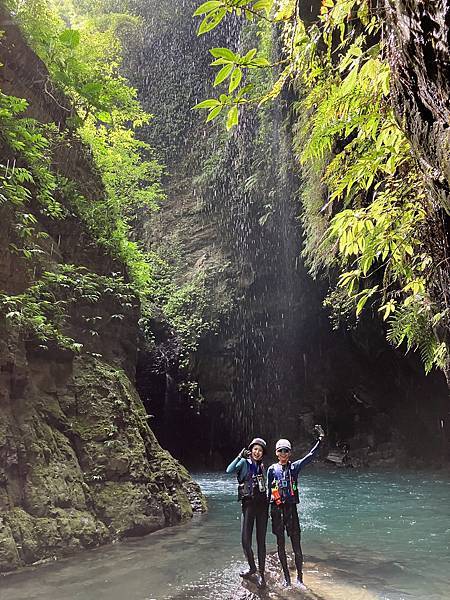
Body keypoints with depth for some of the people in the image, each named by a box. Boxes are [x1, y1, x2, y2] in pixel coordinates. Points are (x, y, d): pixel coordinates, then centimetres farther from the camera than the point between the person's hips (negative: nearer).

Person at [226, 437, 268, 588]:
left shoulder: (262, 467, 11)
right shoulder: (244, 462, -4)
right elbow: (229, 471, -23)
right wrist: (240, 456, -26)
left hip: (262, 504, 3)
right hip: (248, 504, -3)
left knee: (261, 540, 6)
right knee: (246, 540, -2)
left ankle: (261, 573, 16)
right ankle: (252, 568, 22)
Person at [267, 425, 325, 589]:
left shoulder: (294, 466, 3)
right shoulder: (272, 469, 3)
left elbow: (310, 456, -5)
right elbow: (269, 491, 7)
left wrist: (320, 439, -13)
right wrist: (269, 509, 5)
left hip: (291, 508, 0)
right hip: (277, 509, 0)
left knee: (297, 546, 1)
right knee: (280, 545, 9)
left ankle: (299, 579, 13)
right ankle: (286, 578, 22)